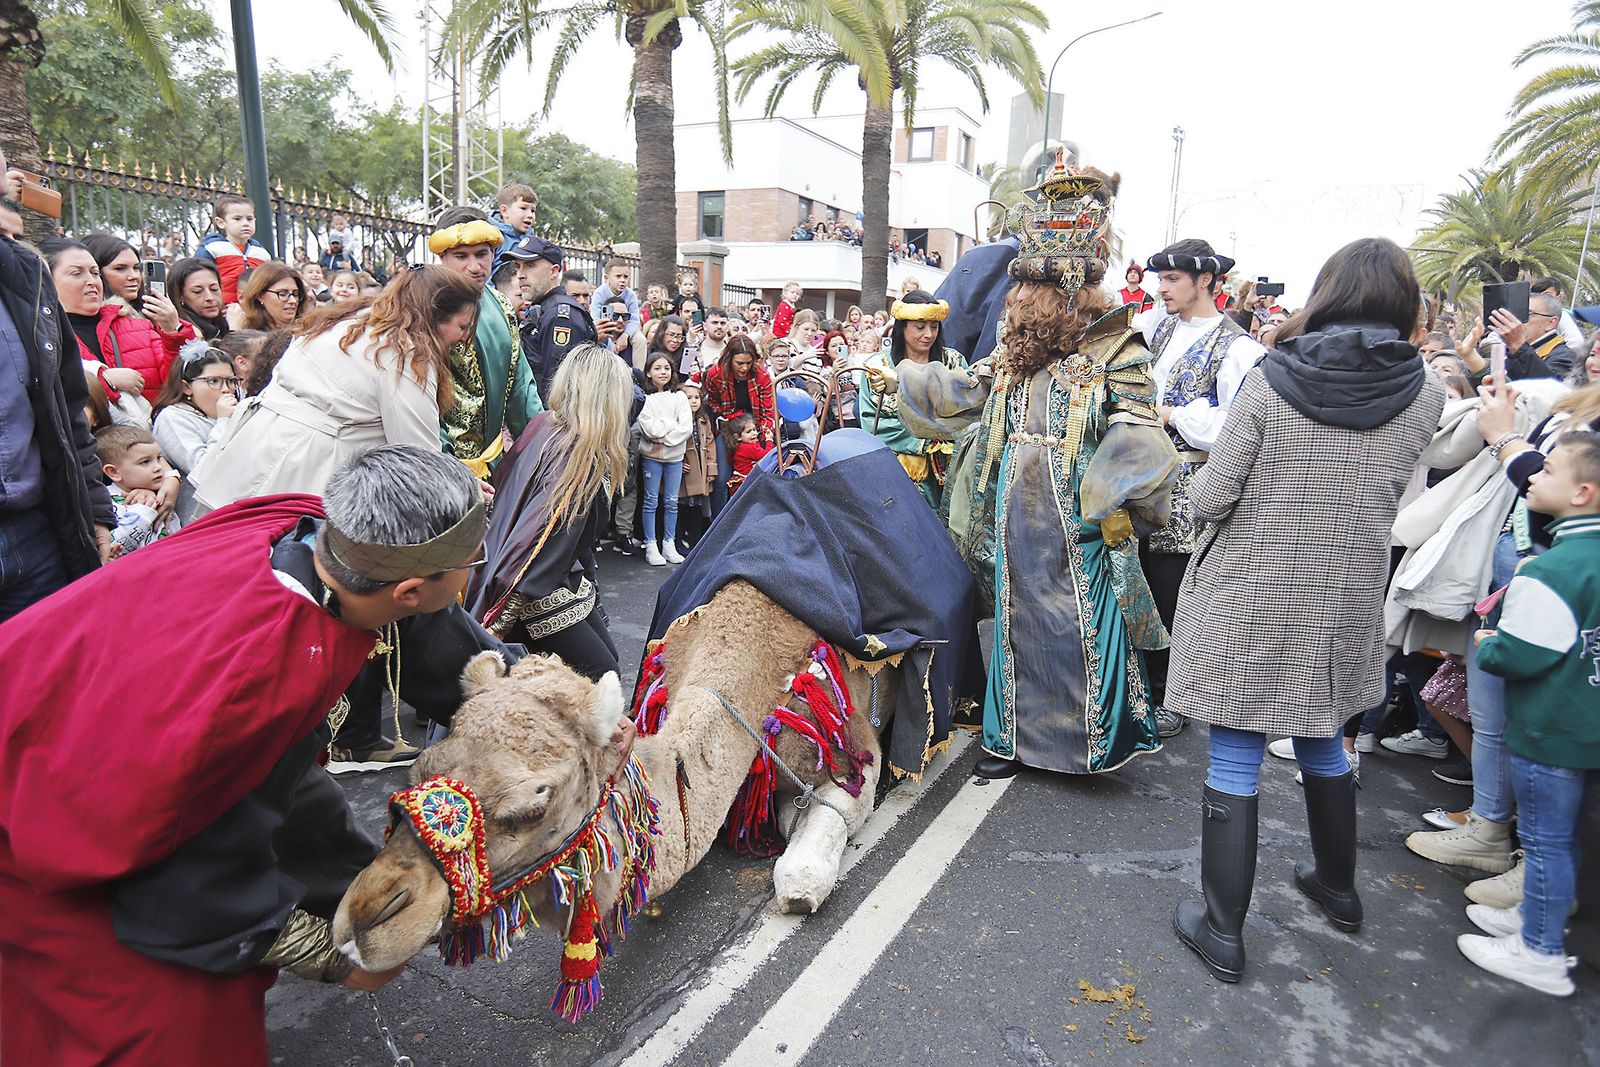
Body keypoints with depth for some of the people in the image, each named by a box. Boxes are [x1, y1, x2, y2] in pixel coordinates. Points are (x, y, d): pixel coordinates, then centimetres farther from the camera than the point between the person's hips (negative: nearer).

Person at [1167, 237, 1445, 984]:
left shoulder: (1270, 382, -14)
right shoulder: (1426, 395, -3)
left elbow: (1209, 500, -14)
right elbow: (1388, 494, 9)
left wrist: (1202, 485, 7)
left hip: (1247, 606, -4)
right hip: (1344, 611, 4)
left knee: (1235, 763, 6)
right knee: (1323, 745, 25)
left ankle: (1223, 930, 17)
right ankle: (1338, 888, 46)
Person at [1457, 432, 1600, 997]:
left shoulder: (1550, 573, -26)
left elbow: (1518, 657, -25)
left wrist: (1484, 645, -6)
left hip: (1548, 732, -9)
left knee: (1544, 838, 4)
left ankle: (1541, 955, 17)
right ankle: (1541, 915, 39)